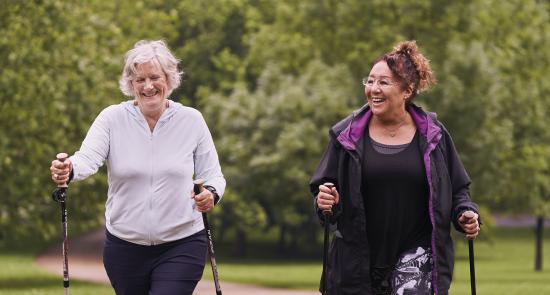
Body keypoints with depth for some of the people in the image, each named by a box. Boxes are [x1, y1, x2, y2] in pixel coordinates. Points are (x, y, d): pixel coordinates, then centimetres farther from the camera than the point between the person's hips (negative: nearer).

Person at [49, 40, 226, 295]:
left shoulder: (191, 120, 0)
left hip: (181, 247, -2)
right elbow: (88, 158, -16)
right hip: (124, 247, 2)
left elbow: (212, 175, 4)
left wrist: (210, 194, -19)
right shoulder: (112, 118, -2)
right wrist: (68, 170, -39)